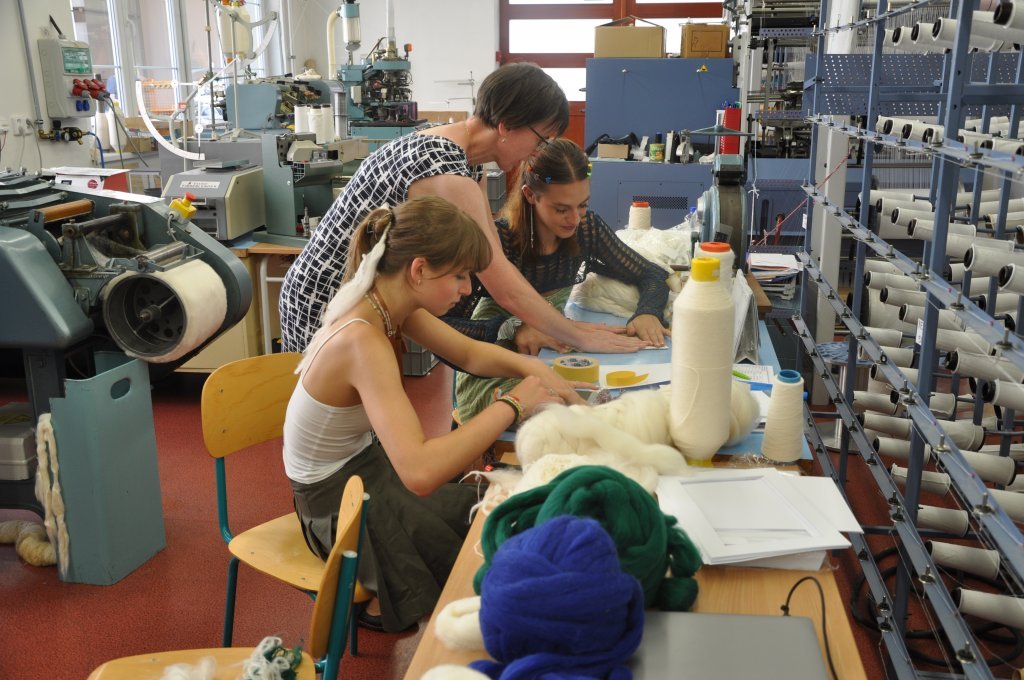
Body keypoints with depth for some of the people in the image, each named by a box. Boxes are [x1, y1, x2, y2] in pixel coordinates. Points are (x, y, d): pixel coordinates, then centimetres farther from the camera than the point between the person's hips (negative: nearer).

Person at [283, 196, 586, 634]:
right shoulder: (363, 341, -36)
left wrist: (530, 367, -15)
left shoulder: (390, 303, -10)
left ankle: (391, 599, 27)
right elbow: (420, 473, -45)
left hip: (368, 463, 8)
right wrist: (512, 405, -36)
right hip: (338, 499, -8)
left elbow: (469, 354, 5)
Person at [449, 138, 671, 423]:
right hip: (493, 377, -6)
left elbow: (651, 274, 7)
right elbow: (443, 326, -25)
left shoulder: (586, 227, -4)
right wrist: (510, 330, -38)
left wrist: (648, 313, -15)